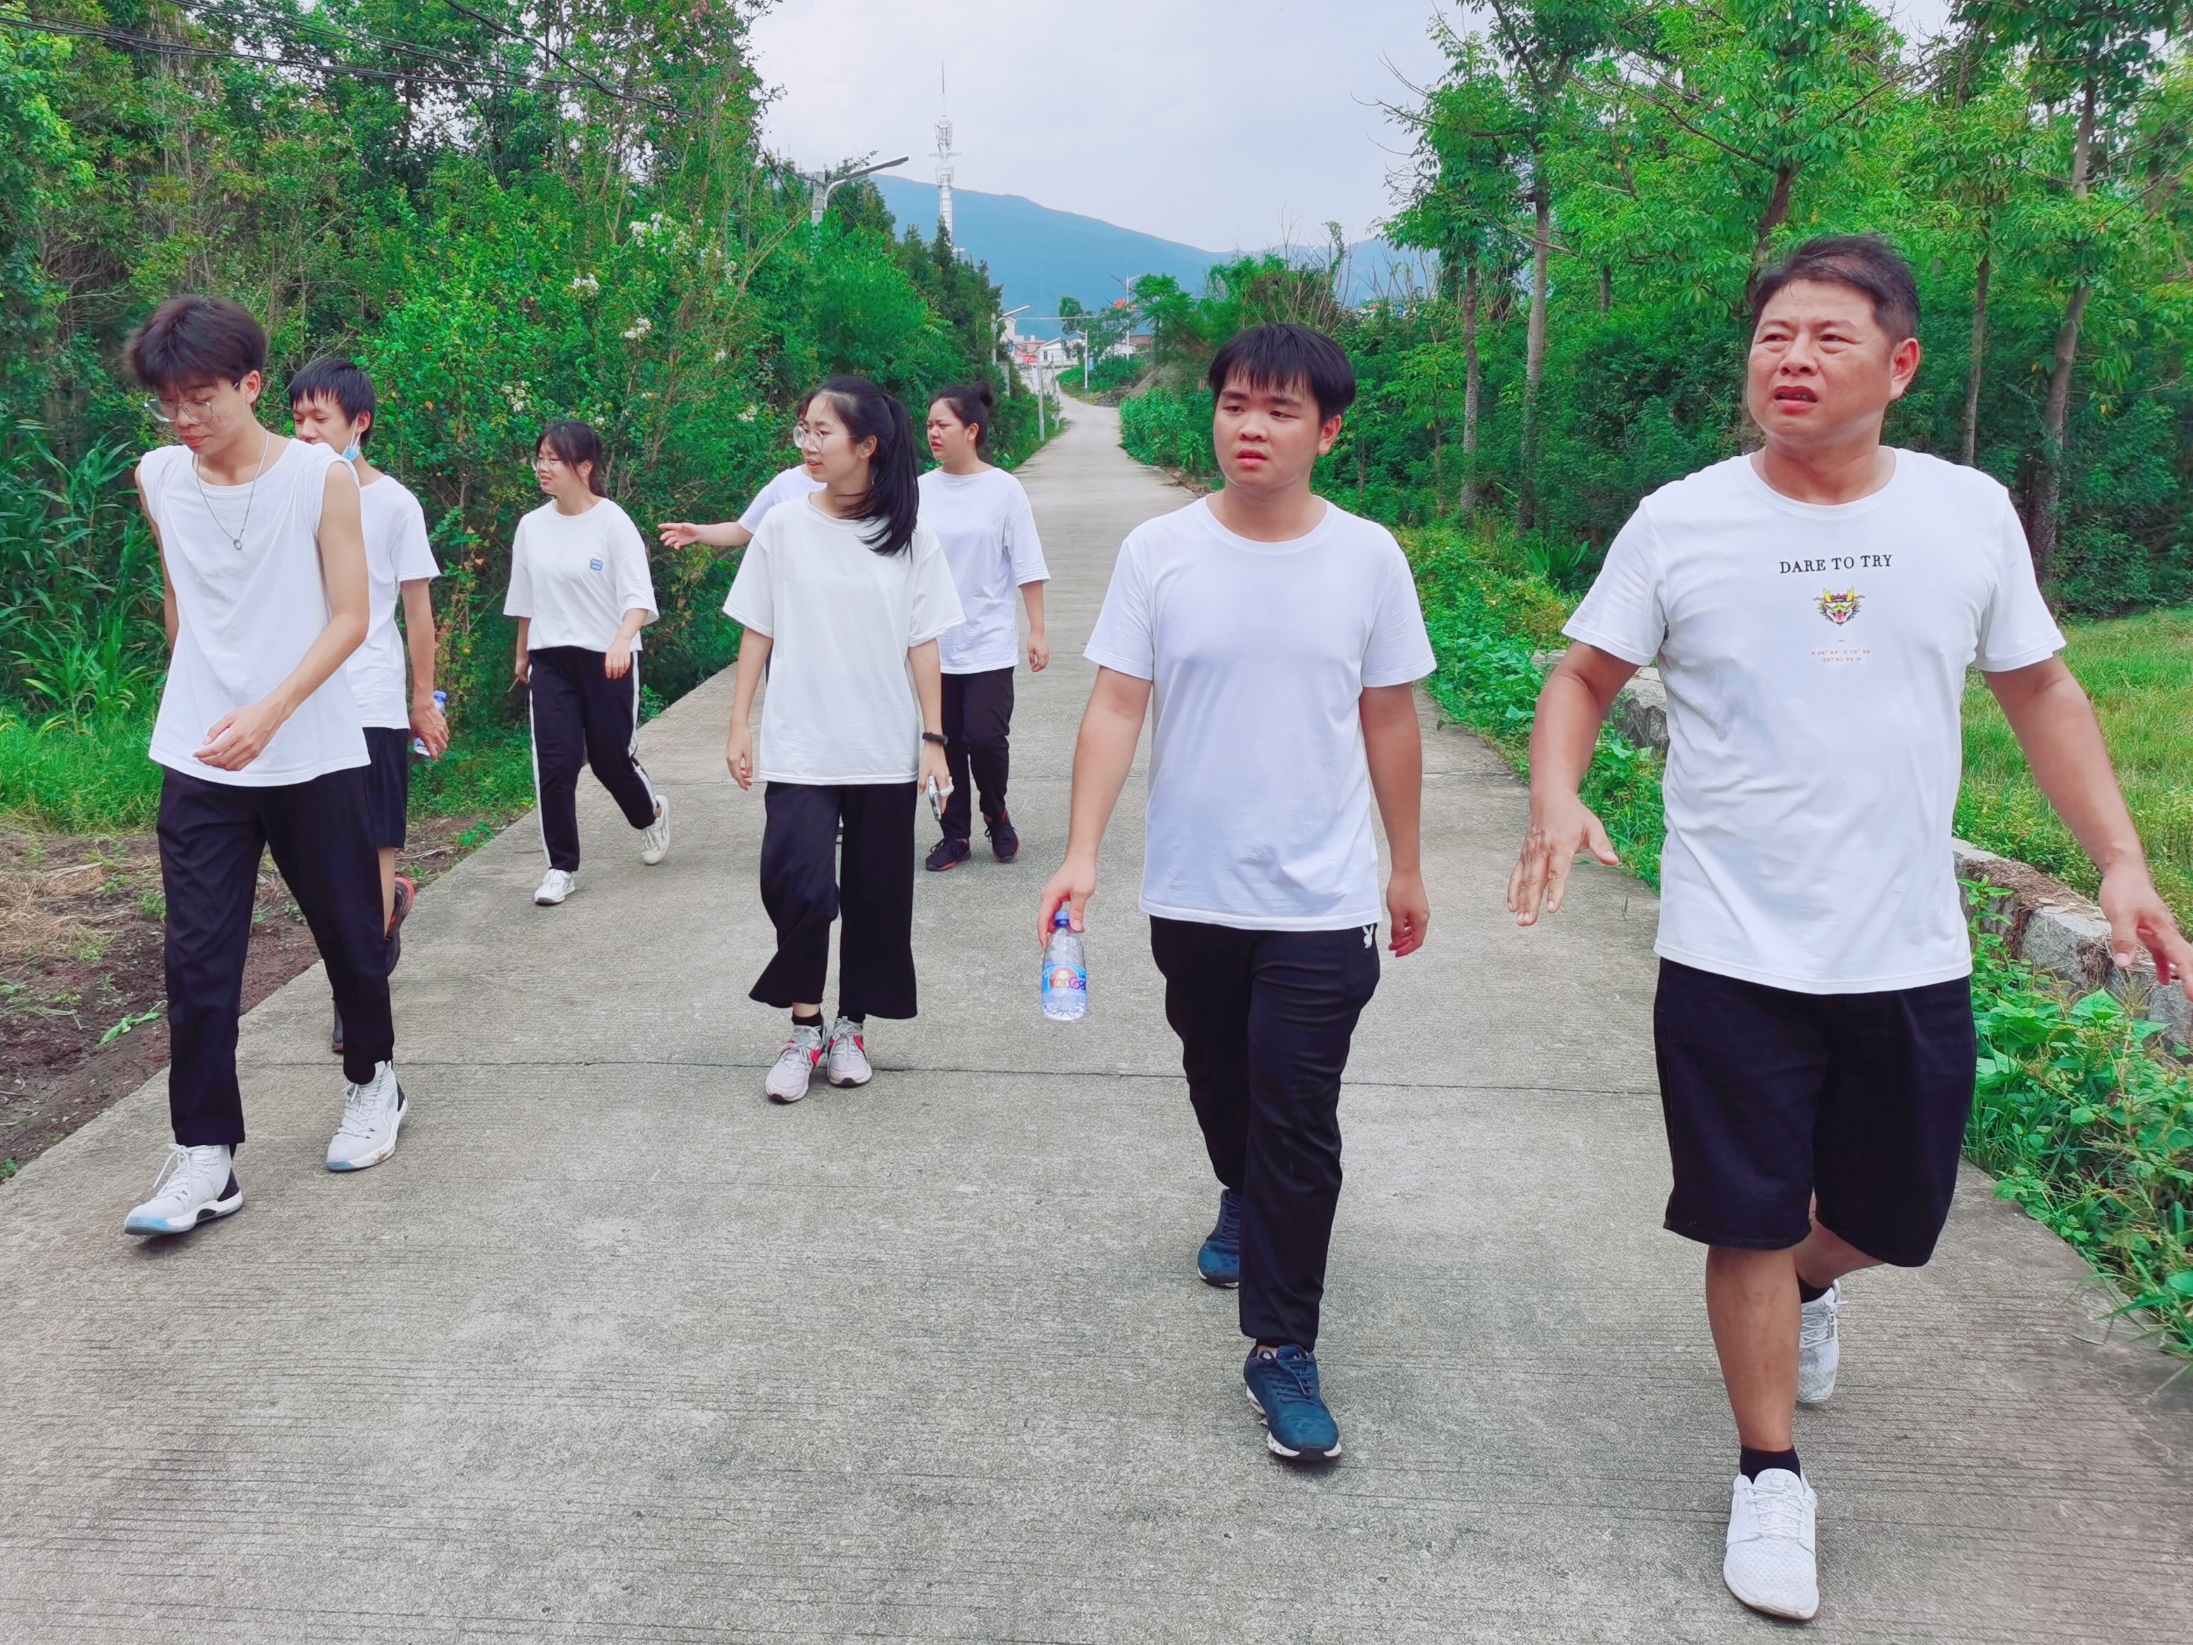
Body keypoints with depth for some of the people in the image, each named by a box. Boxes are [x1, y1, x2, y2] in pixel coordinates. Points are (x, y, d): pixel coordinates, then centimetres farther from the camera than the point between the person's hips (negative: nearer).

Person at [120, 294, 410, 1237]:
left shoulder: (322, 476, -8)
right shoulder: (157, 478, 3)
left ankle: (373, 1080, 36)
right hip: (198, 764, 2)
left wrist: (268, 712, -22)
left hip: (312, 755, -2)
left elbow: (349, 618, -10)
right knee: (197, 961, -2)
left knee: (349, 935, 11)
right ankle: (205, 1157, 5)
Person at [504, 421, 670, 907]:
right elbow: (525, 600, 17)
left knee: (612, 757, 7)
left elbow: (639, 597, -17)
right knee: (553, 763, -4)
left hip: (608, 660, -3)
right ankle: (562, 866, 6)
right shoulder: (531, 526, 5)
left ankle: (652, 813, 39)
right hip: (551, 660, 4)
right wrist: (522, 655, 23)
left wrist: (622, 640, -34)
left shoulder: (613, 523, -10)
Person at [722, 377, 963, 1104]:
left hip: (884, 752, 1)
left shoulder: (910, 538, 0)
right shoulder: (783, 527, 1)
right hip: (798, 748, 0)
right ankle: (804, 1028, 7)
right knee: (796, 884, -13)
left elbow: (922, 645, 2)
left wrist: (933, 738, -2)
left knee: (875, 895, 7)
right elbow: (757, 633, 5)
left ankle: (851, 1025, 26)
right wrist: (739, 726, 1)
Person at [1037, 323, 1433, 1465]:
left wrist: (1406, 867, 10)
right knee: (1218, 1080, 22)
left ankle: (1281, 1349, 9)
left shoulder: (1368, 558, -3)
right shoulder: (1159, 551, -5)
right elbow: (1116, 706, -6)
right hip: (1190, 890, 2)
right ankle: (1243, 1202, 53)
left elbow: (1388, 720, 5)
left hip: (1321, 900, -1)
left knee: (1298, 1121, -3)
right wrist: (1081, 851, -15)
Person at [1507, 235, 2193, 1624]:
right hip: (1734, 954, -2)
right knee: (1750, 1226, 5)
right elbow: (1586, 676, 2)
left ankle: (1811, 1285, 53)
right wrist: (1557, 795, -18)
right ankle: (1772, 1478, 27)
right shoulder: (1679, 522, -6)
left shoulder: (1971, 511, 1)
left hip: (1912, 956, 3)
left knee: (1895, 1218, 17)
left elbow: (2040, 689, 10)